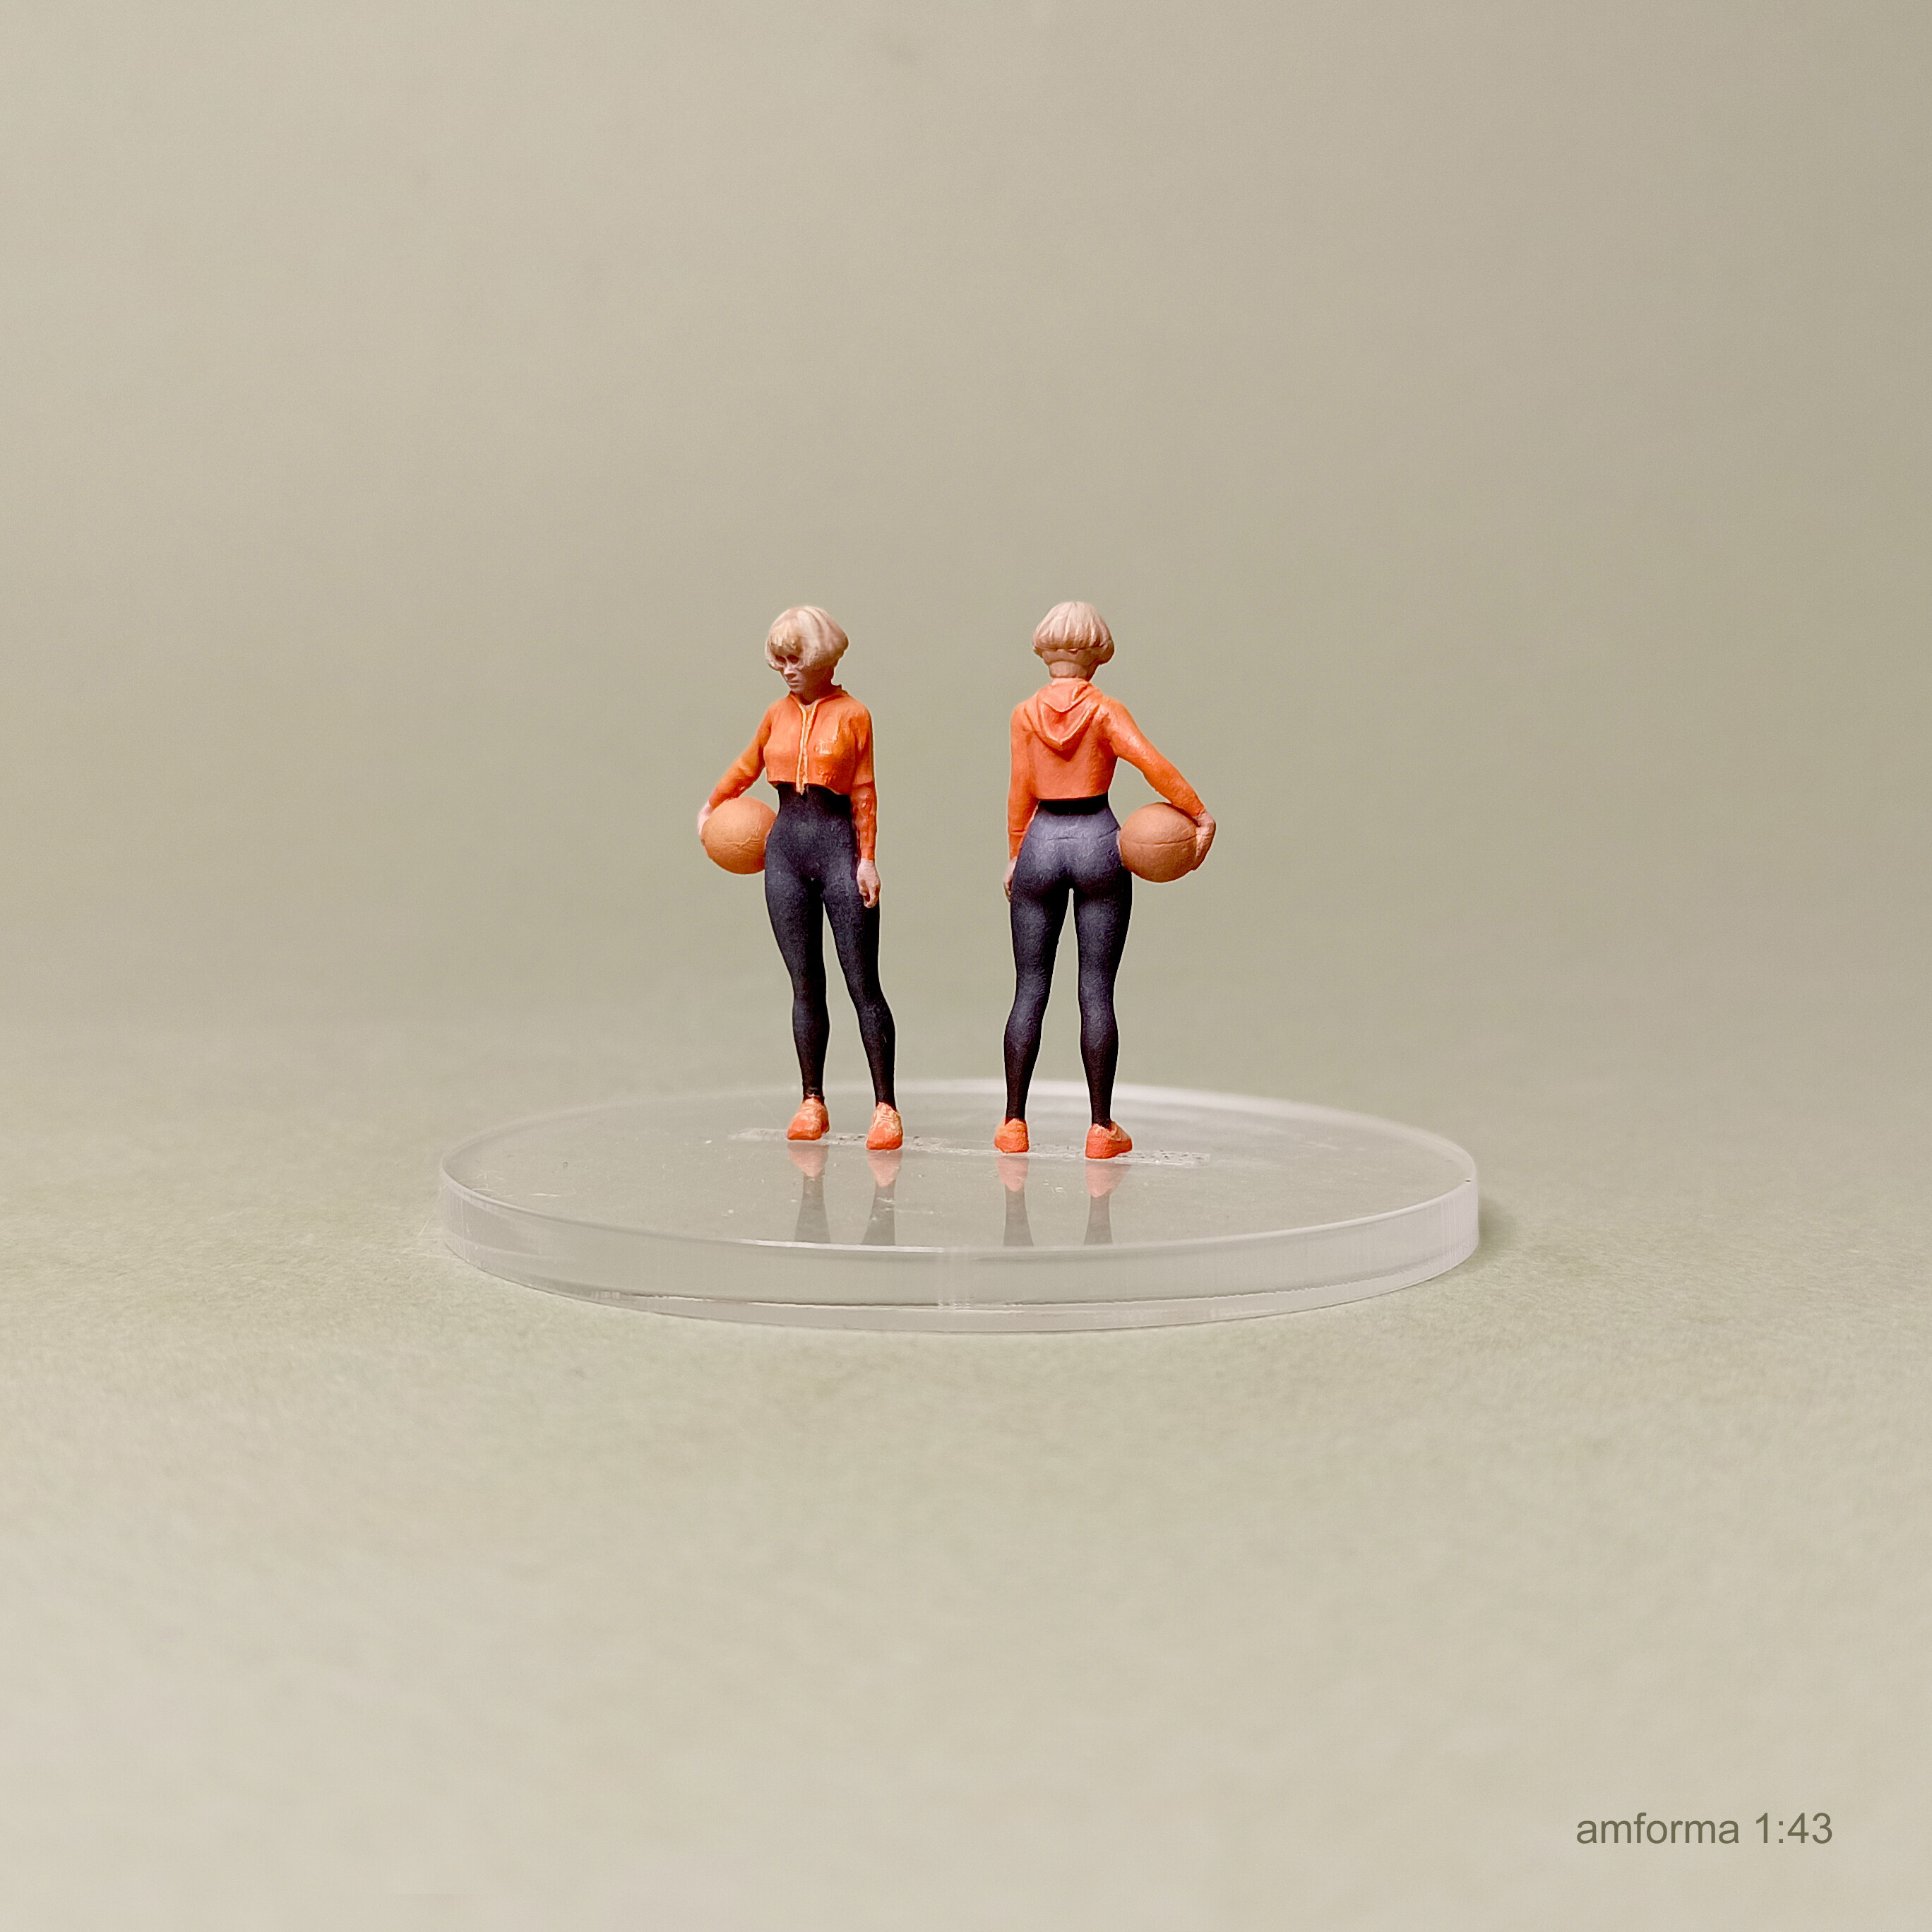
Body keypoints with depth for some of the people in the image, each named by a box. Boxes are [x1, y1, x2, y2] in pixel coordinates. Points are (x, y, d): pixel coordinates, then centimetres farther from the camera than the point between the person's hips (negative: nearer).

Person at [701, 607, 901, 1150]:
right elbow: (745, 768, 28)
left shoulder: (851, 714, 1)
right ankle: (812, 1102, 11)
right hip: (785, 845, 4)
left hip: (838, 843, -4)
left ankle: (885, 1106, -5)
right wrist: (709, 807, 32)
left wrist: (867, 859, -6)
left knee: (863, 982, -6)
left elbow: (864, 793, 0)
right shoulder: (777, 715, 12)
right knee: (804, 983, 5)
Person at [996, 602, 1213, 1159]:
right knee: (1096, 992, 2)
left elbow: (1020, 792, 3)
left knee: (1030, 991, 7)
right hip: (1098, 842, -1)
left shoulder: (1026, 713, 1)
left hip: (1041, 843, 1)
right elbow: (1152, 763, -17)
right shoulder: (1105, 711, -4)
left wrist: (1016, 855, 14)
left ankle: (1013, 1123, 8)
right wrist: (1200, 815, -11)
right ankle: (1101, 1127, 3)